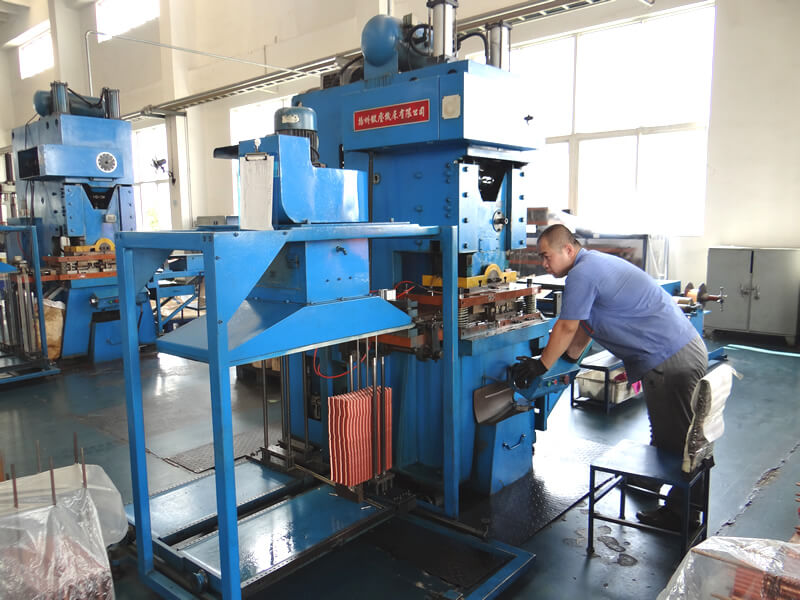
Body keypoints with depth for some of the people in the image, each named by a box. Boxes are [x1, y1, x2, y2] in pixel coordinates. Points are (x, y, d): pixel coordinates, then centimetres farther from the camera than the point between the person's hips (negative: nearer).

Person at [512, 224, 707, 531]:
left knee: (676, 439, 1)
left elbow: (567, 327, -14)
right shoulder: (595, 263, 15)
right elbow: (586, 325, 21)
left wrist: (541, 365, -4)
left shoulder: (582, 273, -18)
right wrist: (569, 356, 21)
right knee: (666, 432, 23)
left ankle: (678, 513, 12)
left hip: (671, 361, -11)